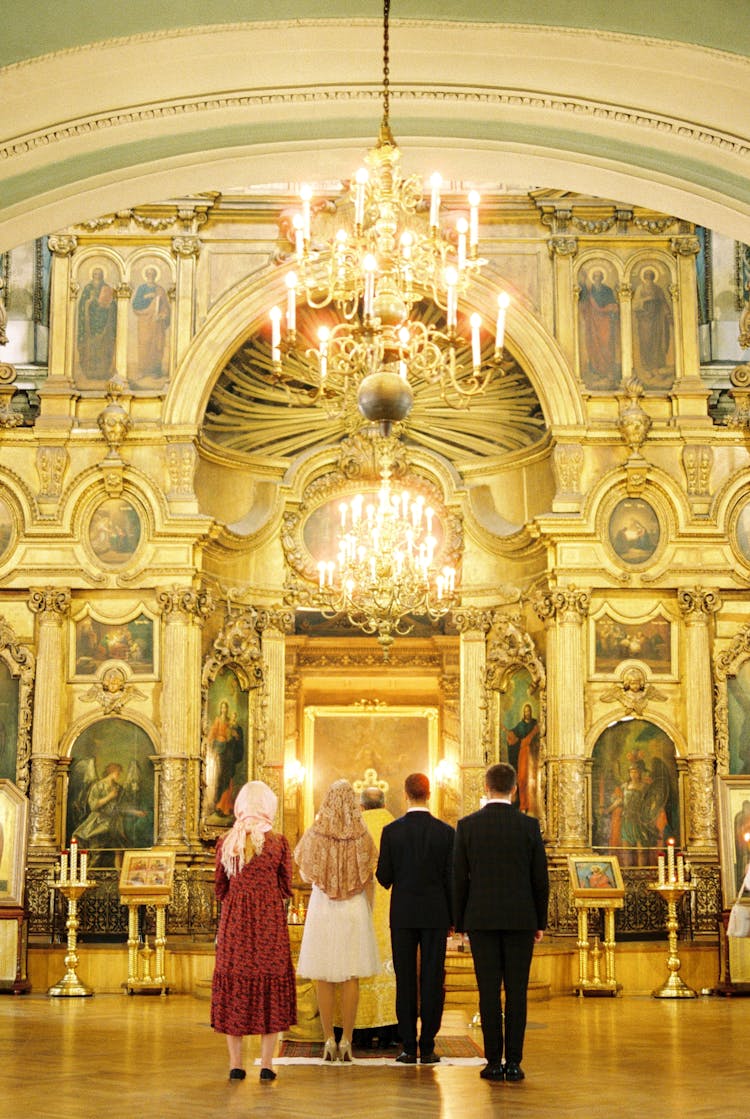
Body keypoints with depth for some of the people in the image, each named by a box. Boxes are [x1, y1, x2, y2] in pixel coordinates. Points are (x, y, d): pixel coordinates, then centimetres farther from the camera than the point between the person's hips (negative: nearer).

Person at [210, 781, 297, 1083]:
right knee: (270, 983, 6)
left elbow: (220, 888, 5)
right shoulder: (278, 842, -6)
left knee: (233, 981, 9)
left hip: (234, 921, 2)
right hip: (270, 921, -1)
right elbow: (286, 888, 0)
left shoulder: (225, 842, -1)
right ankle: (266, 1063, 5)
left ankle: (235, 1063, 10)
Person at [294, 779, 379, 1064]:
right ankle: (346, 1041, 5)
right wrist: (367, 911, 10)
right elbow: (368, 881, -3)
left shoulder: (315, 834, -9)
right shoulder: (362, 837, -8)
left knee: (323, 978, 7)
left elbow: (305, 874, 6)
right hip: (354, 910, 0)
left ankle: (329, 1041, 7)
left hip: (321, 908, 0)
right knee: (351, 978, 6)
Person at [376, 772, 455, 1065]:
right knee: (432, 980, 3)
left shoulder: (391, 831, -4)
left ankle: (409, 1048, 5)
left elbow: (383, 877, -3)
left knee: (405, 980, 4)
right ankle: (427, 1048, 3)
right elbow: (451, 878, -2)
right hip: (435, 915, 0)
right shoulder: (446, 832, -3)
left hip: (403, 914, 0)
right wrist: (452, 917, 8)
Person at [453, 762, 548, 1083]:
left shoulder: (467, 825, -1)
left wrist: (459, 922, 9)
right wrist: (540, 922, 10)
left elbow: (459, 878, 0)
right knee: (516, 991, 3)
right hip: (520, 919, 0)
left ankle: (494, 1062, 4)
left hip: (481, 919, 0)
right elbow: (540, 879, 1)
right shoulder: (529, 825, -1)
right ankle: (513, 1062, 2)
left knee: (489, 991, 3)